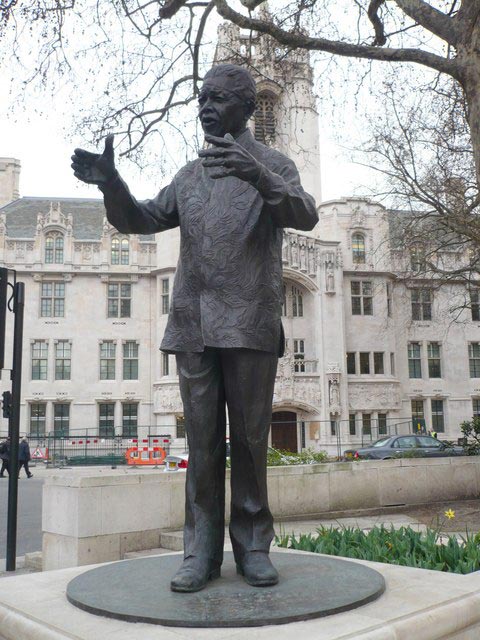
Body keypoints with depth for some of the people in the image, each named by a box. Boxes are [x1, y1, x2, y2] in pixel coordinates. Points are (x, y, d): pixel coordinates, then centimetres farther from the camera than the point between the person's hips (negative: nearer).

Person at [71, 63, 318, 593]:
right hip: (193, 324, 4)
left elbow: (306, 215, -10)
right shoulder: (189, 176, 21)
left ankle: (253, 545, 12)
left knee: (249, 438, 1)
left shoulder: (271, 164, 8)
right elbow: (143, 219, 19)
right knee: (202, 440, 4)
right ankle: (202, 550, 10)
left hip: (250, 324, -3)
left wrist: (257, 175, -28)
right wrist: (111, 184, -1)